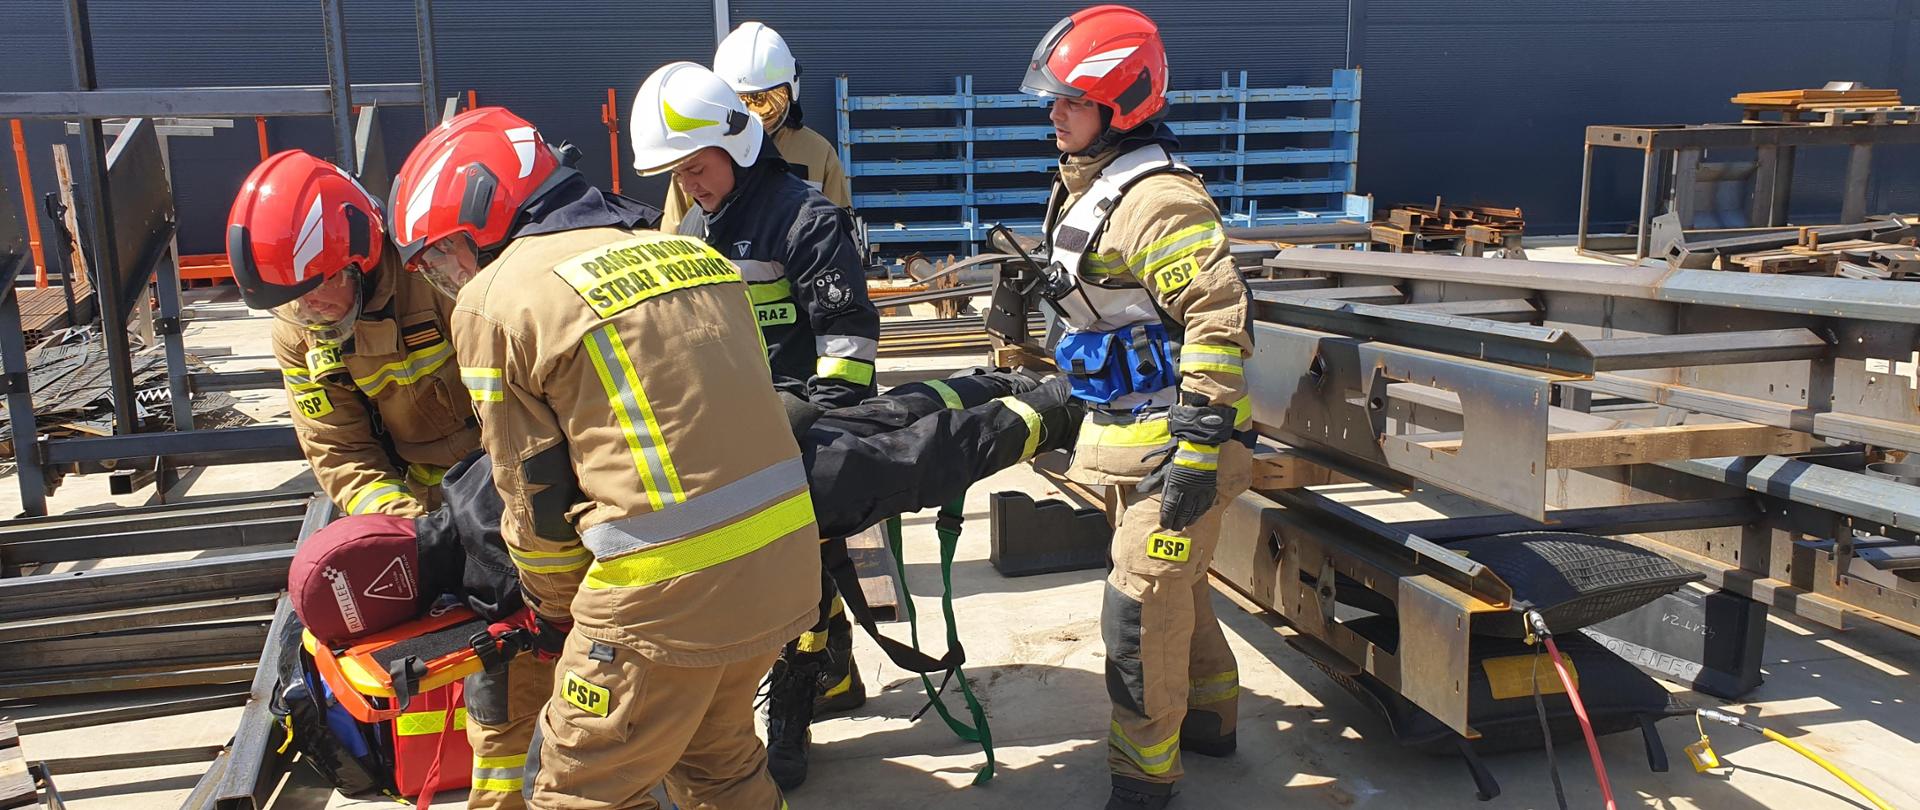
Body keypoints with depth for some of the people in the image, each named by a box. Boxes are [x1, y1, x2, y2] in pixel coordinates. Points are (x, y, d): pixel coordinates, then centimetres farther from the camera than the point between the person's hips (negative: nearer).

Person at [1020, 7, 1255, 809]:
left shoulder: (1158, 199, -20)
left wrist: (1198, 450, -26)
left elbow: (1221, 323, -25)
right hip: (1135, 434, 10)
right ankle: (1209, 717, 43)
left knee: (1141, 608, -2)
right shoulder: (1086, 187, 11)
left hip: (1177, 439, -10)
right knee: (1175, 583, 23)